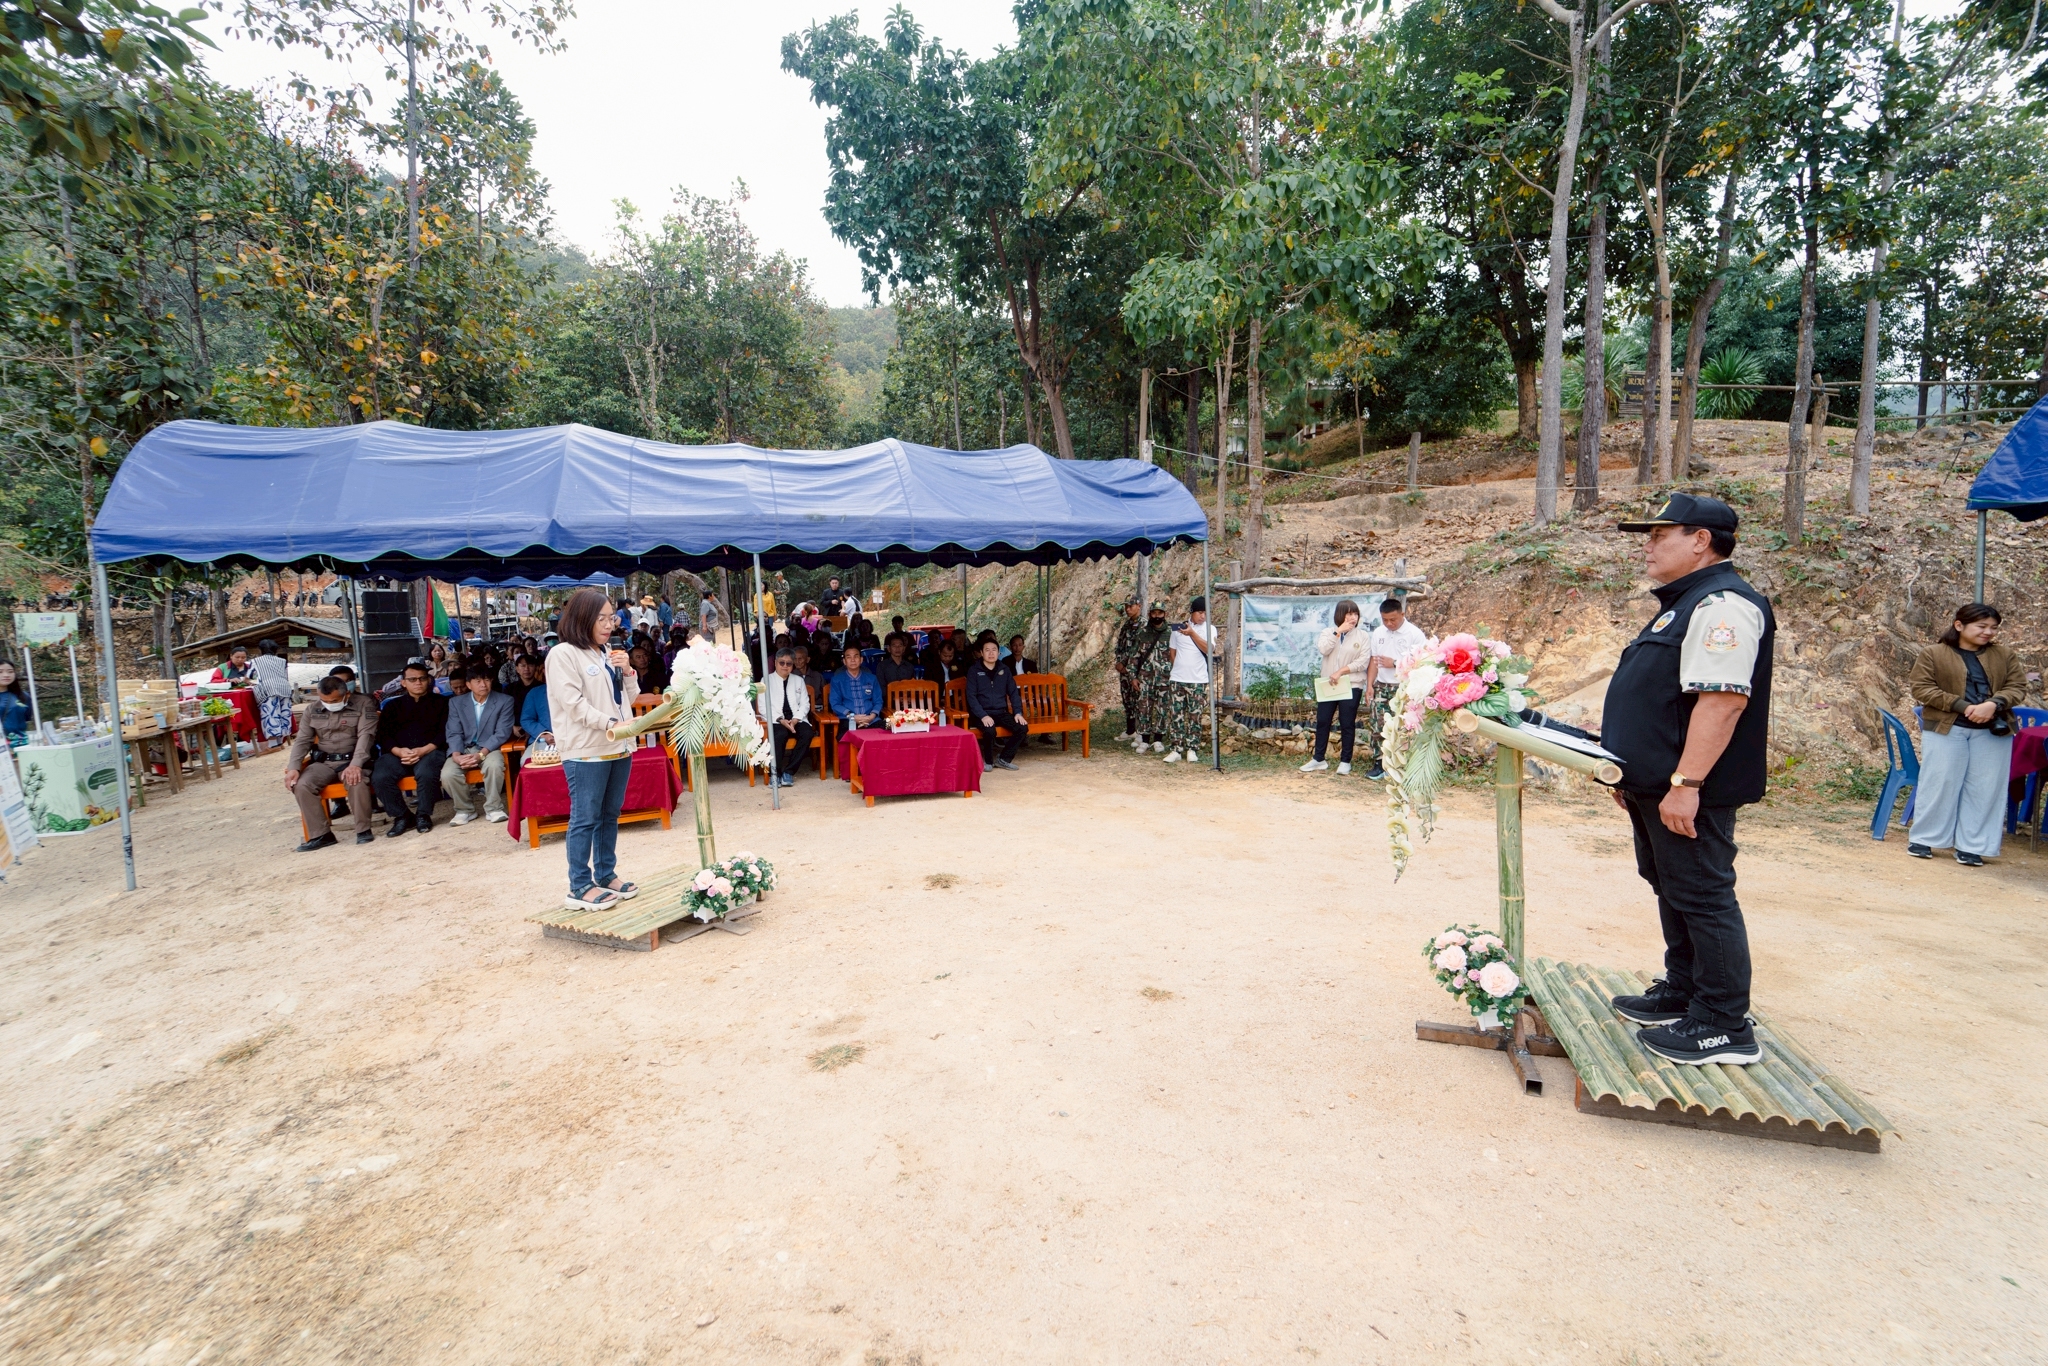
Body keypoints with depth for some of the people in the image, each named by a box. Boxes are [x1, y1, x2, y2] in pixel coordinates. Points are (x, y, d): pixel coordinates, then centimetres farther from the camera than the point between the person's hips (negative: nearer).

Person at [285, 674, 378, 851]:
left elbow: (366, 735, -15)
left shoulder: (363, 704, -6)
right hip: (323, 762, 5)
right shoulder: (312, 709, 8)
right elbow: (302, 740, 8)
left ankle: (363, 830, -18)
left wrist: (355, 764, -29)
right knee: (301, 786, -22)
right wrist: (293, 767, -9)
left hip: (351, 759, -5)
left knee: (356, 781, -35)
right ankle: (321, 834, -13)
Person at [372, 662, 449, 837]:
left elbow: (444, 732, 2)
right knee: (379, 777, -28)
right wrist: (398, 751, -12)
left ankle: (423, 815, -11)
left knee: (426, 774, -36)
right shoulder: (392, 705, 23)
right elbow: (383, 734, 10)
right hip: (398, 753, 3)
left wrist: (423, 750, -15)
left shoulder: (440, 702, 15)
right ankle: (402, 816, -7)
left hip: (429, 751, -3)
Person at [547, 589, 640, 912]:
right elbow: (573, 703, -15)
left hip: (619, 747, 7)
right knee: (585, 819, -4)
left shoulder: (610, 653, 16)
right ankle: (580, 887, 3)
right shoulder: (563, 655, -7)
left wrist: (627, 672, -1)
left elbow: (630, 698, 17)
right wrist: (611, 724, -21)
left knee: (609, 815, 13)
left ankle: (605, 874, 23)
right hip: (585, 751, -7)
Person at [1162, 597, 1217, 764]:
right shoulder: (1178, 627, 7)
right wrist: (1179, 667, 7)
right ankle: (1175, 749, 8)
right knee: (1175, 716, 2)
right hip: (1177, 679, 2)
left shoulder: (1210, 629, 2)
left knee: (1195, 717, 2)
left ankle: (1192, 750, 10)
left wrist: (1192, 633, -21)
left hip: (1198, 681, -1)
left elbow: (1209, 649, -15)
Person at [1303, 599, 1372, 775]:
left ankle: (1345, 761, 13)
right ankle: (1318, 759, 14)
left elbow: (1364, 662, -9)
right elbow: (1323, 650, -12)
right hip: (1327, 685, 3)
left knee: (1347, 724, 2)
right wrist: (1338, 631, -12)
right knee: (1322, 721, 5)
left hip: (1351, 686, -3)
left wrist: (1341, 671, -15)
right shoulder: (1329, 633, 7)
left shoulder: (1363, 636, -1)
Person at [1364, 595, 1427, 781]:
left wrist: (1395, 664, -12)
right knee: (1376, 726, 0)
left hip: (1404, 689, -4)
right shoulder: (1378, 633, 9)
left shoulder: (1415, 634, -6)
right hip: (1381, 687, 4)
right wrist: (1370, 685, 3)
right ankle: (1379, 764, 8)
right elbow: (1374, 661, 11)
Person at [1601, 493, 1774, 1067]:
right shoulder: (1685, 603, 17)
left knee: (1701, 898, -2)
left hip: (1688, 790, -11)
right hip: (1658, 785, 11)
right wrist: (1636, 775, 23)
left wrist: (1684, 783, -29)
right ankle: (1681, 994, 33)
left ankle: (1724, 1028, 9)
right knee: (1673, 891, 19)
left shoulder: (1722, 604, -17)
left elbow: (1723, 699, -26)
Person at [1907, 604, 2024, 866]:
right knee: (1939, 784, 0)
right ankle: (1922, 839, 11)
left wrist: (1993, 704, -16)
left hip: (1993, 732, 3)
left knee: (1984, 790, 3)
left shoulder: (2005, 655, 11)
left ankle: (1971, 846, 12)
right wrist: (1962, 706, -15)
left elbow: (2017, 687, 5)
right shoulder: (1933, 654, 1)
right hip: (1946, 729, -3)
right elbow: (1921, 688, -6)